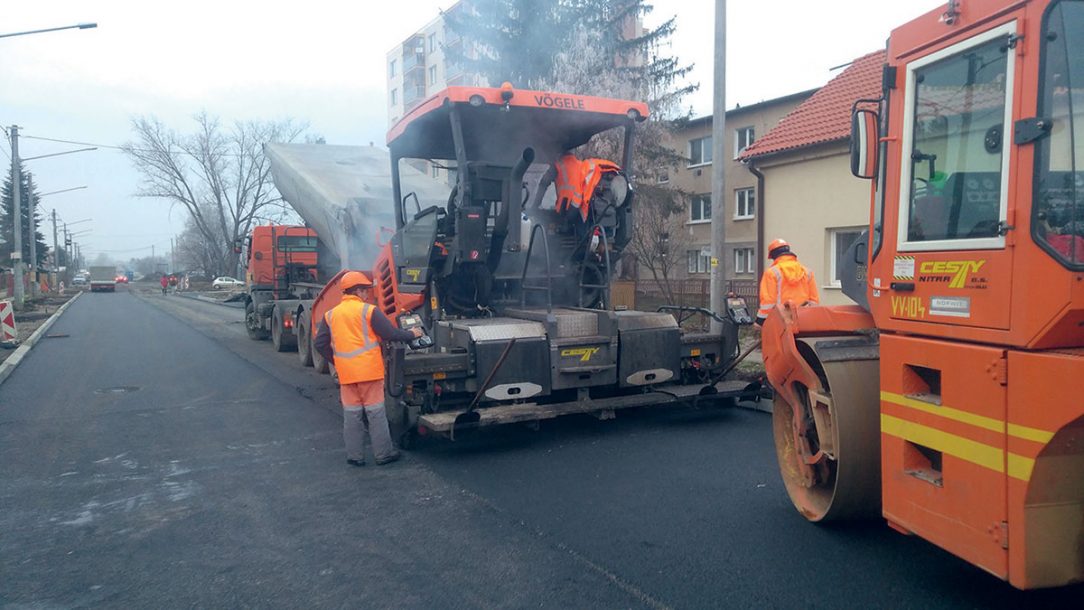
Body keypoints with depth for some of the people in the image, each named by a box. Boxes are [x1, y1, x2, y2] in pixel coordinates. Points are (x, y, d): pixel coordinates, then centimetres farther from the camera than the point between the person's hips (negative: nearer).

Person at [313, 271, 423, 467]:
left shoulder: (331, 314, 7)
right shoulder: (369, 310, -8)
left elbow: (320, 344, 7)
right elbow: (391, 334, -9)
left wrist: (336, 360, 17)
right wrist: (412, 334, 6)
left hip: (346, 373, 4)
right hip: (369, 370, -4)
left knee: (351, 413, 11)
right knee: (375, 412, 5)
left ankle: (354, 456, 16)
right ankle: (383, 454, 12)